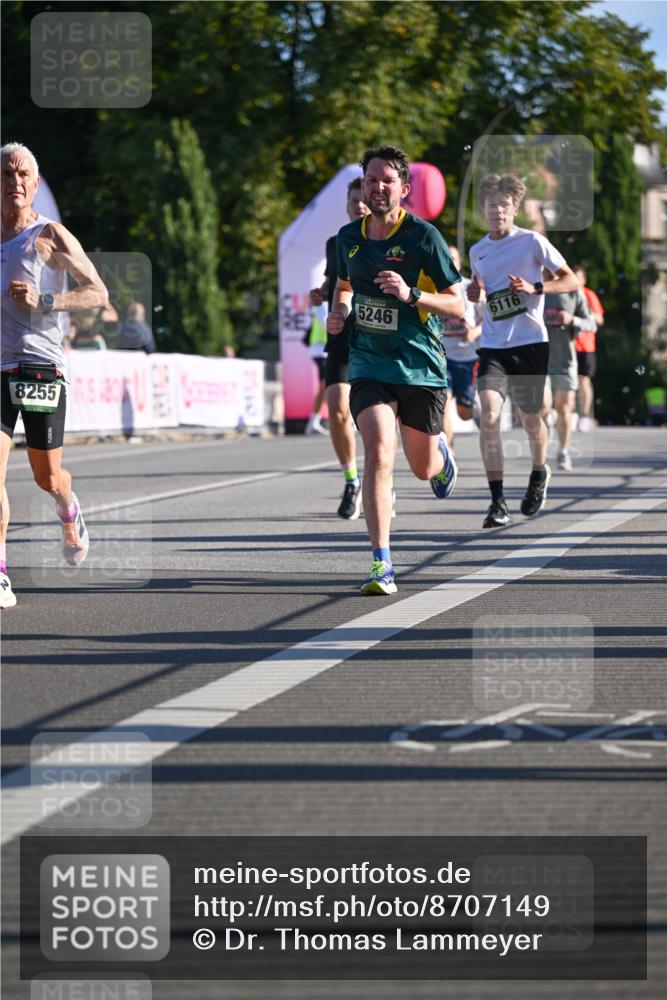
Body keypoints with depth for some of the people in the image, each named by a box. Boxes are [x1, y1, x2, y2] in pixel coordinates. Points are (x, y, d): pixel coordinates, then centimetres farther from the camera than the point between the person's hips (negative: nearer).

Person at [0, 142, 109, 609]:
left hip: (41, 368, -3)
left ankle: (70, 513, 45)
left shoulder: (49, 235, -3)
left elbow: (98, 294, -6)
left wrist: (44, 301, -18)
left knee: (47, 476, 7)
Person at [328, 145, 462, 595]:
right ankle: (381, 564, -18)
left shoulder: (424, 237, -10)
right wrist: (339, 311, 4)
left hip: (422, 367, -2)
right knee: (378, 454, -19)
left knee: (423, 468, 12)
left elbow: (458, 305, -8)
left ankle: (442, 454, 52)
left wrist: (410, 294, -24)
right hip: (370, 365, 2)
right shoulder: (349, 237, 4)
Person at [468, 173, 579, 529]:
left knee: (529, 420, 10)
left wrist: (535, 288, -17)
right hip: (492, 345, 2)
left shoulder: (533, 242, -3)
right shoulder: (477, 251, 10)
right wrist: (474, 291, 4)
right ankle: (498, 502, -16)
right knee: (489, 415, -17)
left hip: (530, 342, -2)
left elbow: (571, 280, 0)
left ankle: (539, 474, 43)